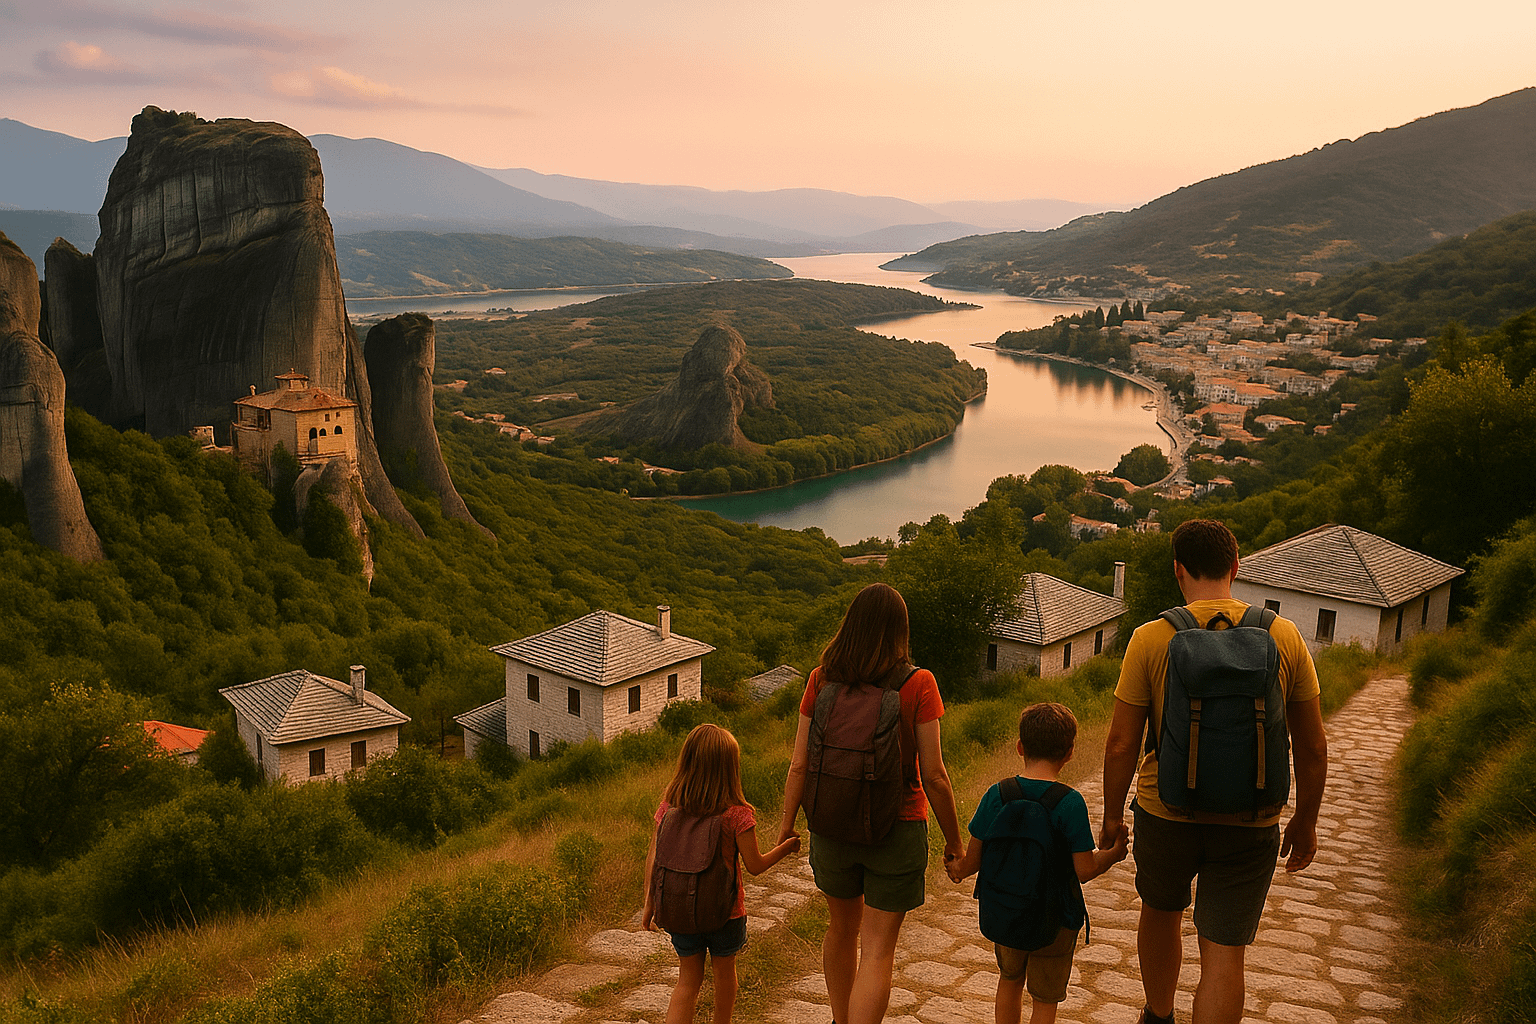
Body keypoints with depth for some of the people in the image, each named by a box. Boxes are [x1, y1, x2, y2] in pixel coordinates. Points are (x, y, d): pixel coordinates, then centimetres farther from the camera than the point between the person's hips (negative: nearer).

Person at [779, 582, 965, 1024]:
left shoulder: (821, 680, -6)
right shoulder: (918, 684, -12)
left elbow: (799, 766, -5)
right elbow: (933, 776, -12)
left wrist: (786, 826, 8)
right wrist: (954, 840, 0)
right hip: (897, 827, -3)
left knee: (842, 928, 25)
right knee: (878, 951, 3)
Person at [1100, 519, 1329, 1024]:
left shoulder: (1151, 638, -11)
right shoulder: (1284, 636, -5)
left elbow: (1121, 745, -9)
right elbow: (1313, 746, 1)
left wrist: (1112, 816, 6)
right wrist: (1306, 821, 15)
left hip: (1166, 814, 0)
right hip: (1250, 825, 0)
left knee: (1160, 912, 26)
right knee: (1224, 958, 6)